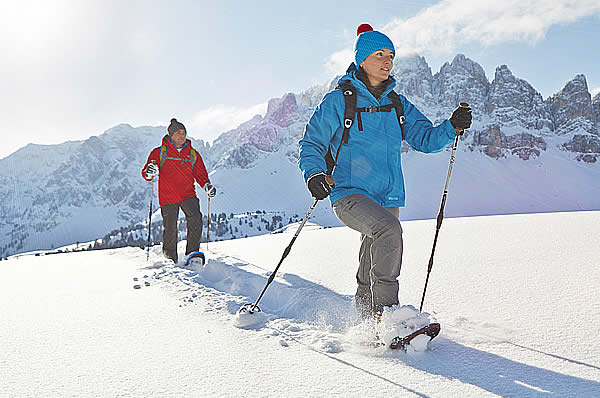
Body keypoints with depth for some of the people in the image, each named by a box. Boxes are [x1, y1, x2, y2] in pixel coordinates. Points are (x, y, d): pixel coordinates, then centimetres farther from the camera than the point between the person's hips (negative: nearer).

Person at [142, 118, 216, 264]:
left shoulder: (193, 154, 12)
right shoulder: (159, 152, 4)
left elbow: (200, 174, 19)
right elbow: (146, 173, 2)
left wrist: (207, 185, -1)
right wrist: (149, 172, -22)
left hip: (188, 194, 2)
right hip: (168, 197, -1)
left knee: (195, 218, -21)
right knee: (170, 229, 1)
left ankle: (193, 251, -10)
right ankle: (170, 257, 23)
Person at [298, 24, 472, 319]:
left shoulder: (397, 105, 14)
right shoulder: (338, 101, -1)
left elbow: (424, 138, 9)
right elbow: (311, 144, 0)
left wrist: (452, 127, -10)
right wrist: (314, 174, -19)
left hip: (388, 197, 5)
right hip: (349, 194, -5)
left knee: (371, 273, 11)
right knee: (389, 229, -32)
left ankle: (367, 322, 32)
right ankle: (386, 311, -22)